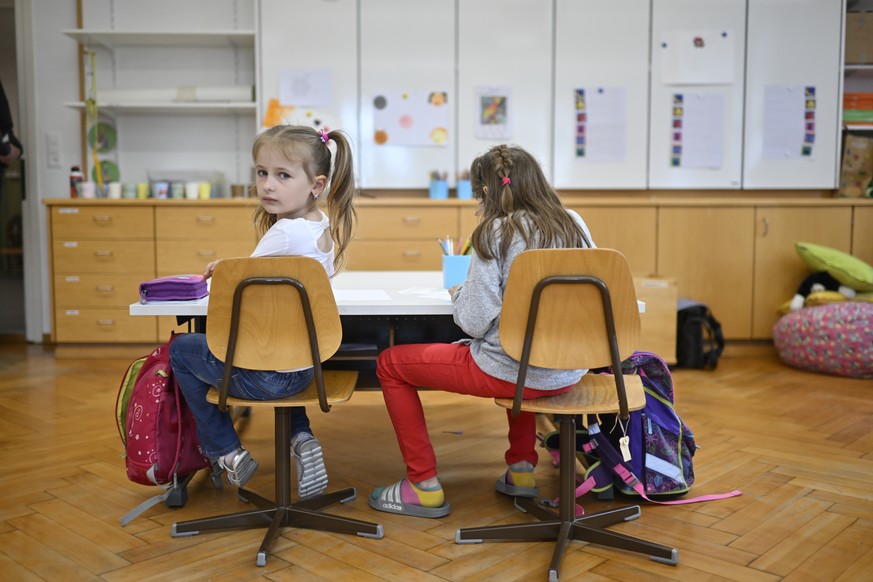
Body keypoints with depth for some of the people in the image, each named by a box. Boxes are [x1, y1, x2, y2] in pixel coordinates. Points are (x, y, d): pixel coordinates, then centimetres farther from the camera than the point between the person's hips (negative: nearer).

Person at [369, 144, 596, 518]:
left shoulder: (495, 233, -12)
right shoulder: (574, 224, 4)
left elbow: (476, 322, -16)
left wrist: (459, 294, 6)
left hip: (511, 373, -7)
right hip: (569, 373, 7)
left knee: (390, 364, 9)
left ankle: (424, 487, 13)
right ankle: (521, 469, 34)